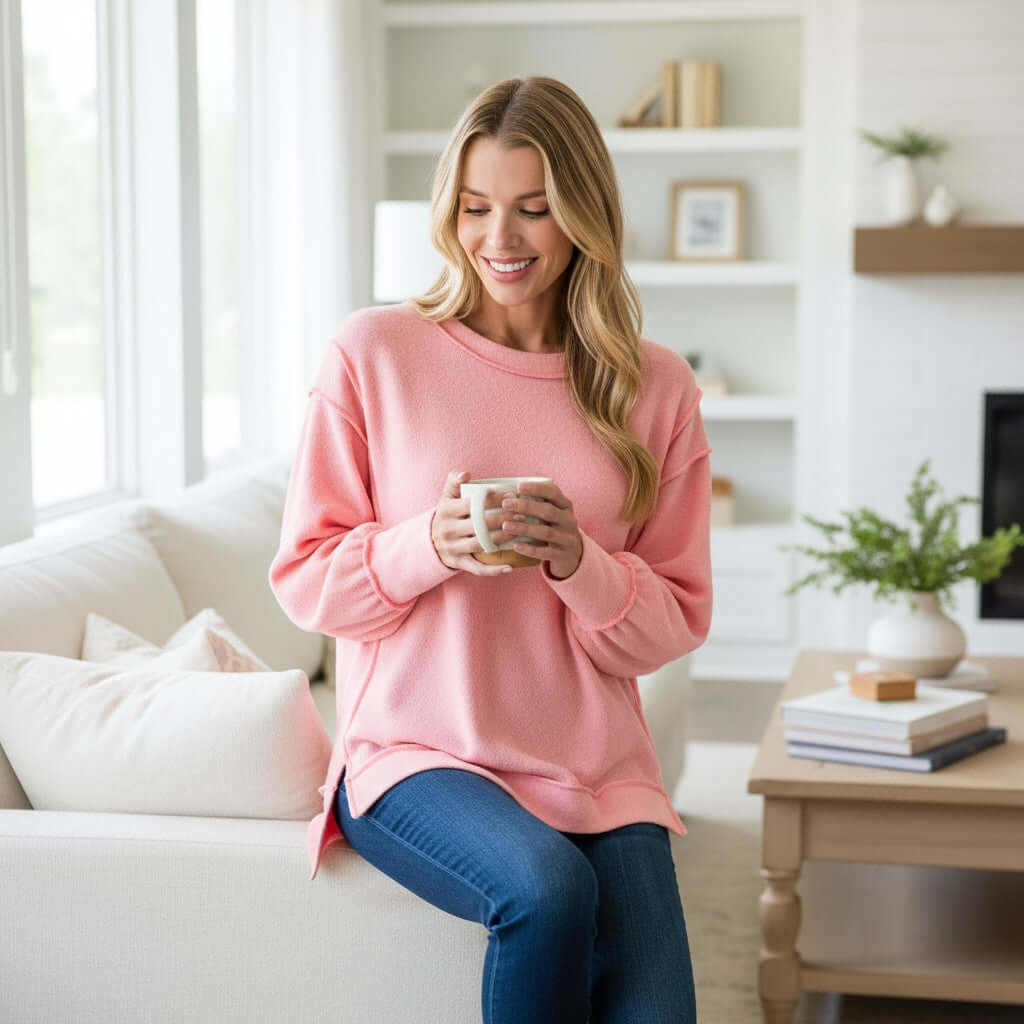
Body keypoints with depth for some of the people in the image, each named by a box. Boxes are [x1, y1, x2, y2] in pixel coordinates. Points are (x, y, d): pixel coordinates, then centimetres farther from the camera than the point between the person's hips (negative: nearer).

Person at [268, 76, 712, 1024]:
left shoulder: (656, 387, 5)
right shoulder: (374, 351, -1)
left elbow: (677, 621, 6)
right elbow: (303, 580, 1)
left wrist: (576, 560, -14)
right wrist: (429, 546, -18)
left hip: (596, 768, 2)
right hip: (415, 755, -2)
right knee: (547, 889, -31)